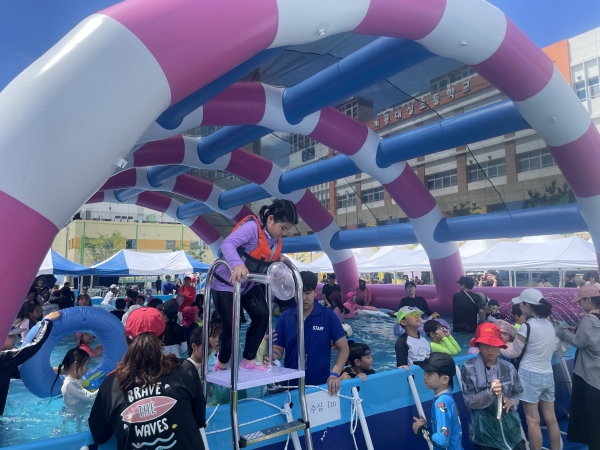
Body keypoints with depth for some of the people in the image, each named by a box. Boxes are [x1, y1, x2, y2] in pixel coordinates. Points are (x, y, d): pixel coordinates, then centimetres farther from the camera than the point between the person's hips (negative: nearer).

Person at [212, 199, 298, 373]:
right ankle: (222, 363, 23)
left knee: (262, 316, -5)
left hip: (249, 285, 8)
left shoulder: (275, 239, 0)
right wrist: (238, 264, -58)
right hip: (226, 283, -8)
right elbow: (227, 244, -40)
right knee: (231, 325, -5)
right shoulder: (252, 227, -27)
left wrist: (279, 258, -6)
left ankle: (248, 359, 10)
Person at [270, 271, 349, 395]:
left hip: (321, 384, -1)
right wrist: (273, 355, -22)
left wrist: (335, 374, -17)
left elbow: (343, 349, -5)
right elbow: (278, 349, 0)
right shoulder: (285, 317, -3)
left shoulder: (328, 315, -8)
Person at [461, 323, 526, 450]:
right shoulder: (469, 368, -12)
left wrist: (512, 401, -12)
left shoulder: (508, 368, -3)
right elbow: (469, 401, -12)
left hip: (510, 428, 3)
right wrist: (490, 392, -26)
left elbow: (518, 392, 8)